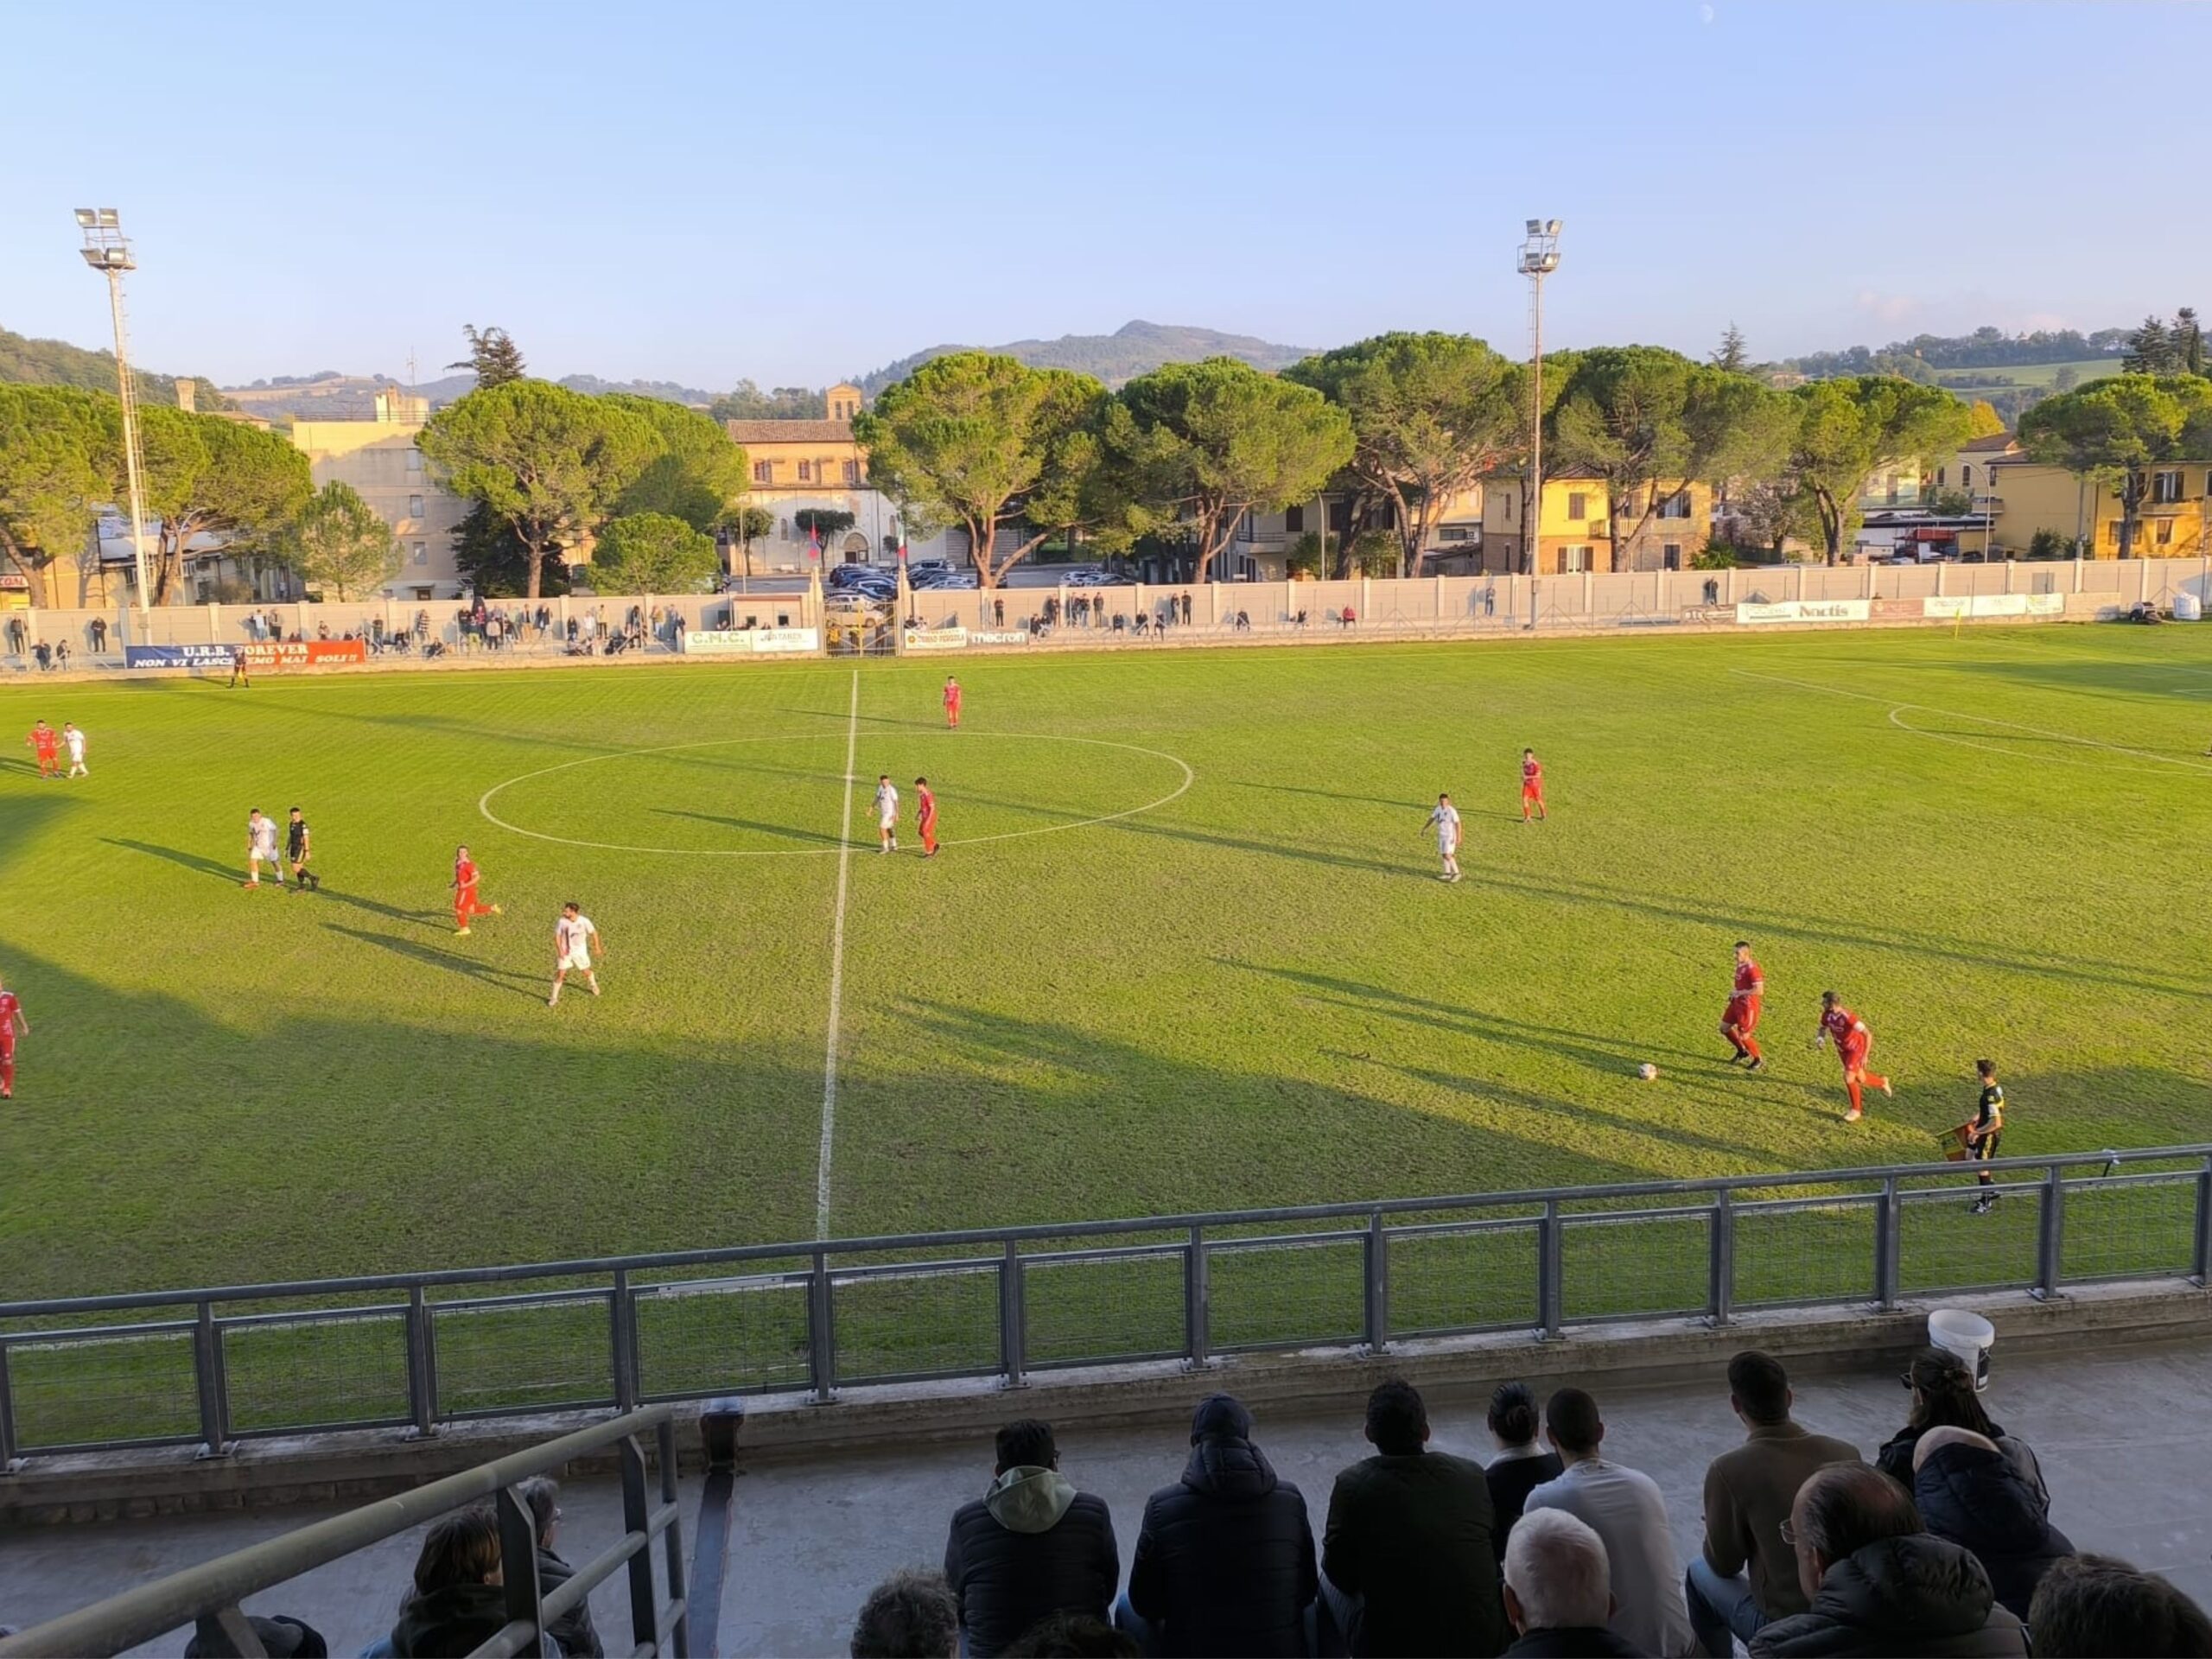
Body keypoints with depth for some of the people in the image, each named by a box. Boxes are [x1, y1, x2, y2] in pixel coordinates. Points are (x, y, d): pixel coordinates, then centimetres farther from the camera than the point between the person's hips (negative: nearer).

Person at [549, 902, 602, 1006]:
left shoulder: (584, 921, -19)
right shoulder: (562, 922, -18)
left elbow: (594, 933, -4)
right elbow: (557, 936, -6)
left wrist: (597, 947, 0)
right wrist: (559, 950, -17)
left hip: (580, 952, 0)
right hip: (565, 952, 0)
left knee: (586, 972, 15)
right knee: (560, 974, -5)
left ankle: (594, 985, 46)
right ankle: (554, 997, 9)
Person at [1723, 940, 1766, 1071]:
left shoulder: (1752, 969, -24)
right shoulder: (1740, 965, 5)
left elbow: (1759, 990, -30)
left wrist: (1739, 993, -26)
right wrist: (1734, 992, 6)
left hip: (1748, 1006, -9)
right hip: (1737, 1003, 9)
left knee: (1743, 1036, 0)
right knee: (1725, 1028, 16)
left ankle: (1759, 1060, 22)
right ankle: (1742, 1051, 35)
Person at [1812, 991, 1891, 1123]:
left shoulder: (1848, 1018, -37)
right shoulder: (1827, 1015, -16)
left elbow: (1868, 1035, -31)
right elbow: (1823, 1028, 6)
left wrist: (1865, 1056, -30)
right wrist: (1820, 1038, -16)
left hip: (1856, 1049, -7)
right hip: (1842, 1049, 7)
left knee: (1848, 1077, -13)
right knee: (1858, 1077, 20)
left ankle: (1856, 1110, 5)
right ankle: (1882, 1082, 49)